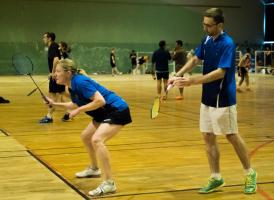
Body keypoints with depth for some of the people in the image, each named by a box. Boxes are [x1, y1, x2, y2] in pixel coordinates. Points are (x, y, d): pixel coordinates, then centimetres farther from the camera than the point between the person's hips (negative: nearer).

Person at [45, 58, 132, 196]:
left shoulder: (80, 82, -23)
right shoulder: (72, 86, 5)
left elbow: (100, 101, -29)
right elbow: (76, 105, 21)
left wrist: (79, 110, -24)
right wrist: (55, 104, 16)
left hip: (117, 110, -11)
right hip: (104, 113, 11)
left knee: (97, 140, -29)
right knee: (85, 137, 24)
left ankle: (109, 184, -26)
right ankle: (94, 169, 46)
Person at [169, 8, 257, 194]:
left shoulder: (227, 43, -19)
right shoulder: (207, 40, 5)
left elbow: (220, 72, -25)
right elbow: (195, 60, 14)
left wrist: (193, 81, -29)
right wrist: (178, 75, -1)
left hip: (223, 100, -7)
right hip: (207, 98, 7)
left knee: (232, 136, 4)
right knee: (209, 137, 8)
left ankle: (250, 174, 22)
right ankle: (216, 177, 19)